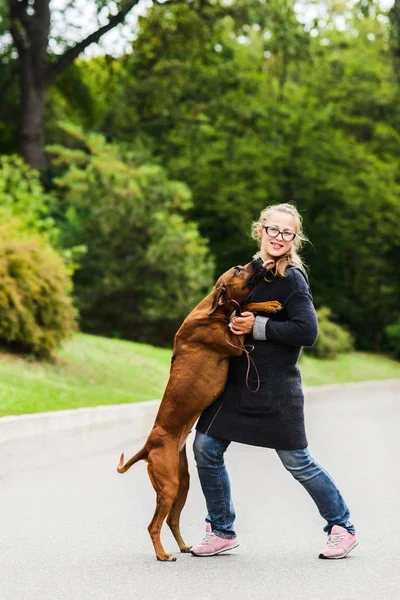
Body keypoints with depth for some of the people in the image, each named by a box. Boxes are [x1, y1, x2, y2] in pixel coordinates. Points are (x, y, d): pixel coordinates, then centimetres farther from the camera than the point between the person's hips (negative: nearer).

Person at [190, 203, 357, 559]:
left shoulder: (292, 279, -11)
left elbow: (307, 332, -20)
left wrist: (257, 327, -18)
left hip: (276, 388, -7)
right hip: (237, 382, 7)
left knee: (297, 462, 0)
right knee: (206, 448, -1)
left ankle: (343, 529, 19)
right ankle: (222, 533, 13)